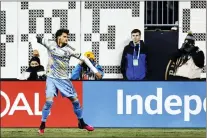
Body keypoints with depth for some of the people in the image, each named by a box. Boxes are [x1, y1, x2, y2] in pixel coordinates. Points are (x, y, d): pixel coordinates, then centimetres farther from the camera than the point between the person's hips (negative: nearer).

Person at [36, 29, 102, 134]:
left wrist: (95, 71, -6)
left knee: (75, 100, 4)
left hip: (64, 79, 2)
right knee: (49, 101, -17)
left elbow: (83, 58, -3)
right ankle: (42, 126, -4)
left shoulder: (69, 49, -6)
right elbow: (39, 39, 7)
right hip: (51, 78, -2)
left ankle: (81, 123, 24)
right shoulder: (51, 44, -5)